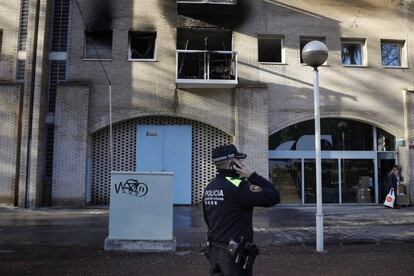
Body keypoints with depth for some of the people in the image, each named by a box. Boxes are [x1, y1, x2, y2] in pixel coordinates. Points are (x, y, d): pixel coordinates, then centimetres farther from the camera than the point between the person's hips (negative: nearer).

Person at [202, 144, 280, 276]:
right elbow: (273, 197, -20)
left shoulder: (209, 188, 5)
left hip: (214, 250, 8)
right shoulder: (237, 186, -19)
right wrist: (252, 175, -13)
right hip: (235, 253, -7)